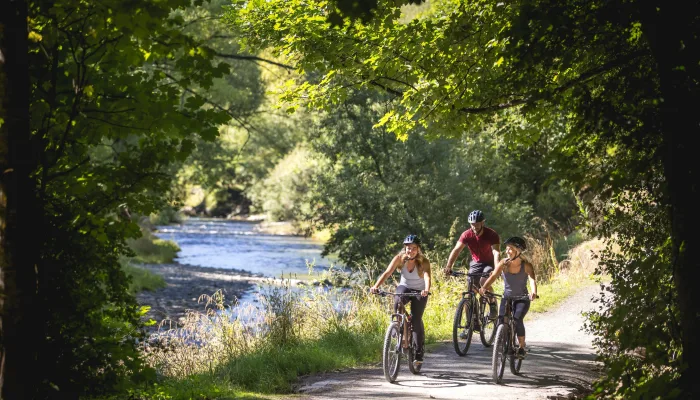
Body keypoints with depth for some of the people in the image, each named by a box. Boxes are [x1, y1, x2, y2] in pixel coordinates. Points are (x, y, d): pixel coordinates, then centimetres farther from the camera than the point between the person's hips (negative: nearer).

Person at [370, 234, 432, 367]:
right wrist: (376, 286, -45)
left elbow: (427, 277, -39)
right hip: (404, 287, 1)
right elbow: (387, 273, -28)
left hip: (419, 292, -1)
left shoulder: (424, 262, -22)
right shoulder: (399, 258, -18)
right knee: (399, 299, -35)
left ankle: (419, 352, -3)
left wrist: (426, 290, -61)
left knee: (416, 319, -16)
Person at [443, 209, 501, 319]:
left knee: (484, 281, -31)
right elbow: (456, 250, -21)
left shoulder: (491, 235, -23)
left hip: (489, 263, -3)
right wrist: (448, 267, -35)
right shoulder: (467, 235, -15)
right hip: (475, 263, 4)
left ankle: (492, 303, -8)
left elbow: (496, 252, -34)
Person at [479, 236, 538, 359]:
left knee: (517, 320, -25)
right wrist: (484, 287, -41)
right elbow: (493, 276, -22)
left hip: (522, 299, -2)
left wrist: (534, 292, -51)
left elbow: (532, 279, -30)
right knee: (501, 320, -19)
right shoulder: (503, 264, -8)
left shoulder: (526, 265, -14)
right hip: (507, 297, 2)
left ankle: (522, 347, -6)